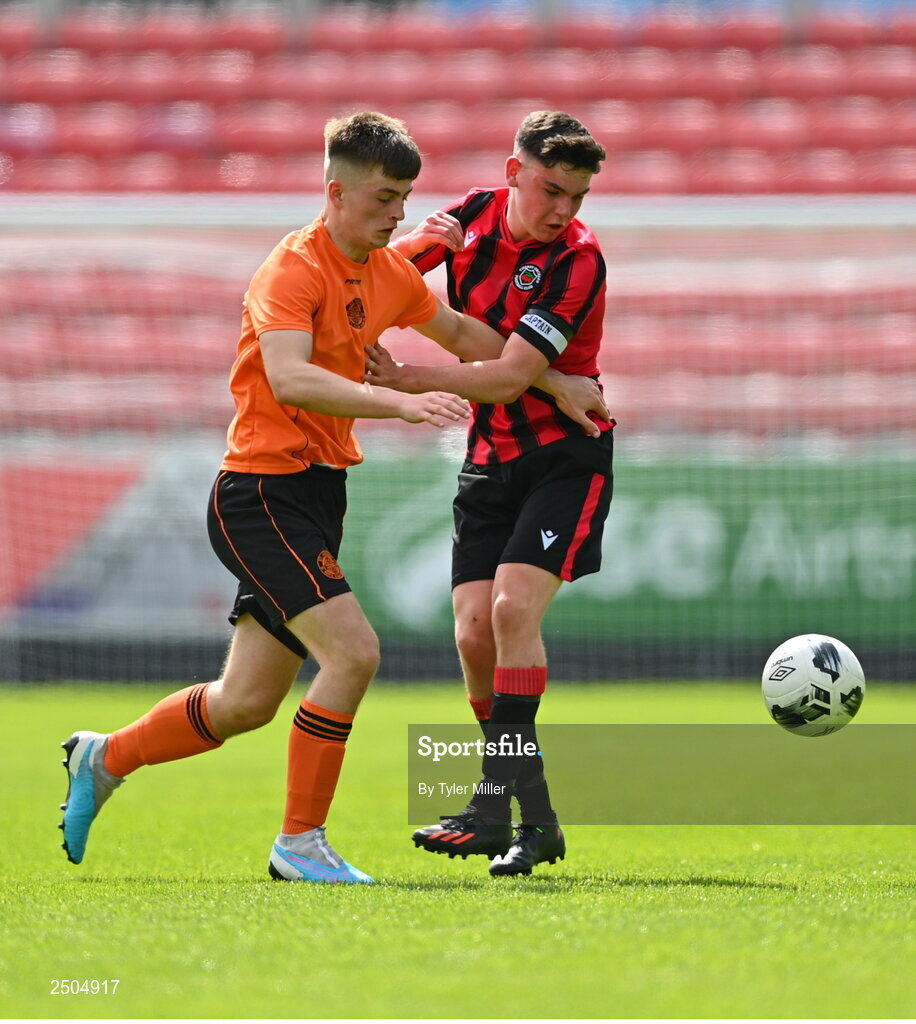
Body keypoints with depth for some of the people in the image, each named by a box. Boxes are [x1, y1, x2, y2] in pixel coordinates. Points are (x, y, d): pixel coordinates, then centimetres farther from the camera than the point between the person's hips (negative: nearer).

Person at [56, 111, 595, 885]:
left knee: (247, 703, 11)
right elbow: (288, 379, -34)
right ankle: (300, 842, -8)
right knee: (353, 652, -20)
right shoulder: (294, 269, -17)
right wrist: (399, 402, -41)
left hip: (317, 496, 9)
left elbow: (460, 334, 28)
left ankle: (103, 758, 31)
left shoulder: (389, 273, 9)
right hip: (261, 492, -9)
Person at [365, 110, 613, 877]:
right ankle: (533, 816, 5)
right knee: (475, 633, -4)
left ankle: (496, 802, -20)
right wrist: (422, 241, -11)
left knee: (513, 608, -22)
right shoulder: (475, 214, 0)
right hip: (491, 460, 6)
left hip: (566, 456, -6)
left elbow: (511, 377, -22)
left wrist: (409, 379, -27)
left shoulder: (578, 259, -17)